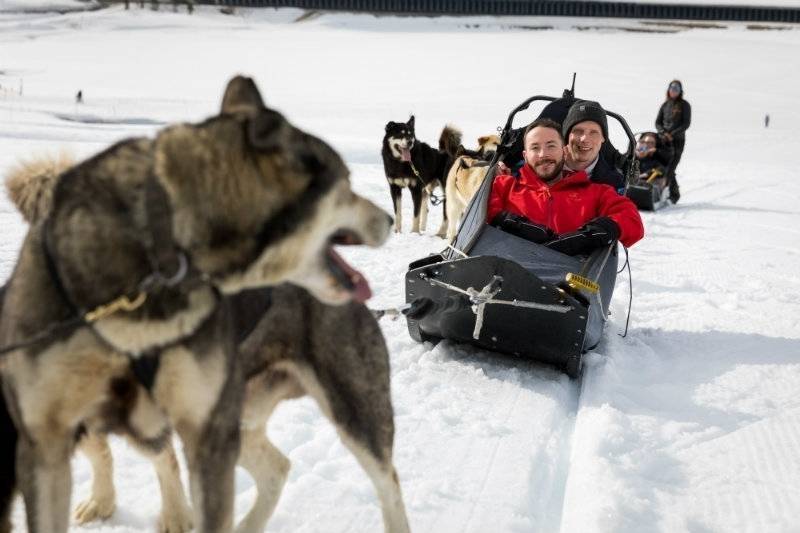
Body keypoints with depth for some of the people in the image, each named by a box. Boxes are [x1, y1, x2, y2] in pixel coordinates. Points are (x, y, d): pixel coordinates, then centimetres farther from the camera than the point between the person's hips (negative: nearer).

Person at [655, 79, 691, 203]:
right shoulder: (665, 105, 15)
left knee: (669, 169, -16)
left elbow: (686, 123, -3)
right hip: (663, 139, 4)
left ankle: (674, 193, -9)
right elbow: (657, 122, 14)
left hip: (677, 140, -4)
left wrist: (673, 134, -13)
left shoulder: (684, 105, 4)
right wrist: (663, 133, -5)